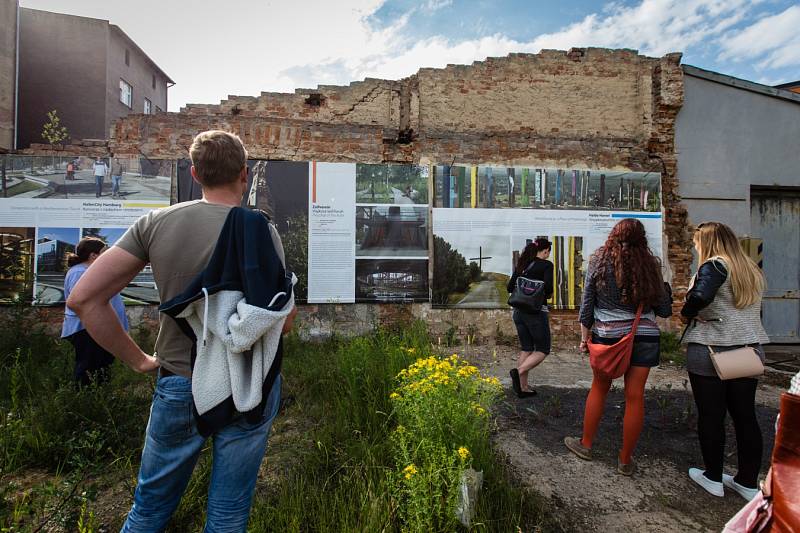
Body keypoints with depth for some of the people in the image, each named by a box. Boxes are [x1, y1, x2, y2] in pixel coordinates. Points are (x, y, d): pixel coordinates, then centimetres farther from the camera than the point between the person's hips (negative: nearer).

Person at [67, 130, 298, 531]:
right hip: (249, 389, -1)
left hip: (178, 386, 2)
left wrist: (138, 360, 1)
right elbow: (283, 322, -12)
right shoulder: (262, 231, -13)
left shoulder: (155, 223, -6)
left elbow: (83, 299, -7)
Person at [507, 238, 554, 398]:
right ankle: (518, 371, -13)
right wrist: (548, 295, 1)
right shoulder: (546, 265, -7)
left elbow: (510, 287, 7)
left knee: (526, 349, 15)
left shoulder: (521, 264, 9)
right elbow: (548, 287, -19)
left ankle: (523, 387, 17)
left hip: (519, 311, 6)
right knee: (542, 350, 8)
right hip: (536, 312, -6)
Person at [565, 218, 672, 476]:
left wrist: (585, 336, 7)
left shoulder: (599, 261, -3)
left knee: (598, 388, 15)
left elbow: (587, 303, -1)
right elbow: (664, 310, 4)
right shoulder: (649, 264, 0)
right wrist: (665, 288, 23)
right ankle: (626, 460, 21)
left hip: (607, 335, -1)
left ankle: (585, 444, 28)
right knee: (635, 396, 7)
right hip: (644, 336, 1)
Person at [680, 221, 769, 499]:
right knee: (745, 416, 13)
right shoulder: (752, 270, 14)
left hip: (711, 350, -7)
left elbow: (700, 297, -29)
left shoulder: (714, 266, -11)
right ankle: (748, 482, 23)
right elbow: (752, 310, 21)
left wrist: (686, 313, -11)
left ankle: (713, 478, 18)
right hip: (749, 349, 7)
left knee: (711, 416, 5)